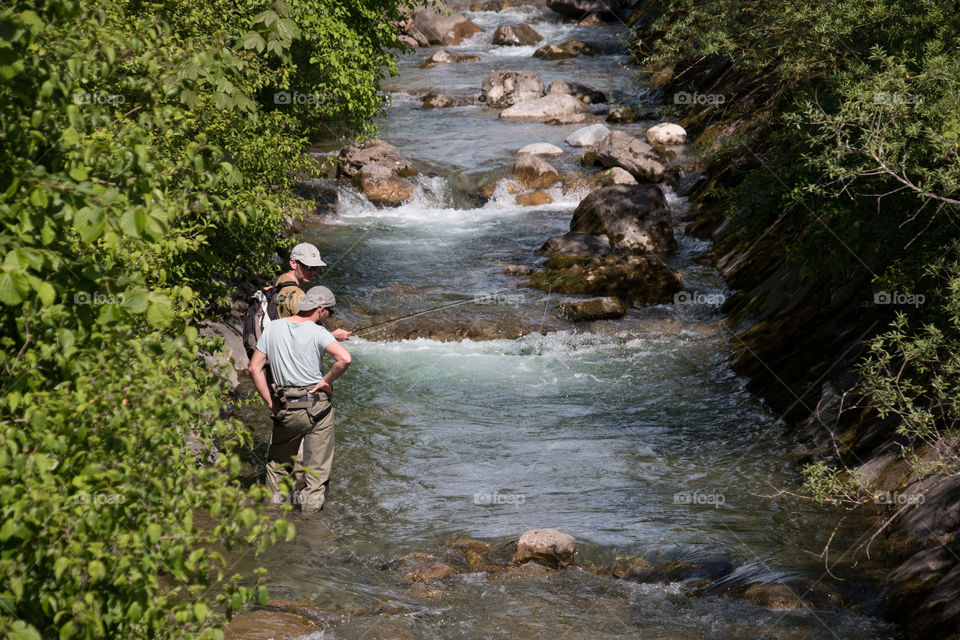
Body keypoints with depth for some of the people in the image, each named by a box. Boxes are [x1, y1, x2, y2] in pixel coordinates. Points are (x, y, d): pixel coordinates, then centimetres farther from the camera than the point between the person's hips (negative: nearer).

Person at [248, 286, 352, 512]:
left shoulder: (273, 328, 4)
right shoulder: (317, 332, -10)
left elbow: (255, 368, 5)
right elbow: (345, 358, -25)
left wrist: (270, 402, 10)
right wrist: (326, 381, -9)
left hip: (286, 408, 3)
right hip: (317, 404, -3)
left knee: (278, 462, 22)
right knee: (317, 465, 9)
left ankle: (273, 504, 29)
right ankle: (311, 506, 11)